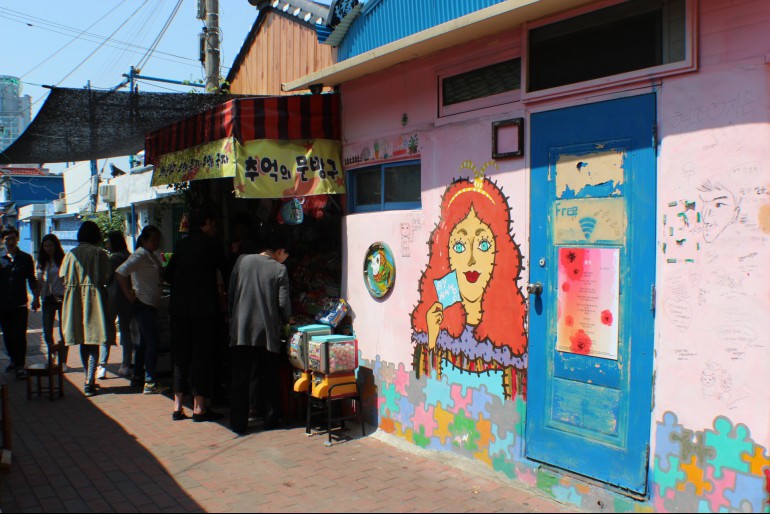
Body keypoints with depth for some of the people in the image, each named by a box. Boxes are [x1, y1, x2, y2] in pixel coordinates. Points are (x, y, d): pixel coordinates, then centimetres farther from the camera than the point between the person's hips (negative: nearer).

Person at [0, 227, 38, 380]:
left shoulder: (26, 258, 4)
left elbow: (32, 280, 7)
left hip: (20, 304, -2)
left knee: (20, 335, -5)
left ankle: (20, 366, -1)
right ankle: (14, 361, 26)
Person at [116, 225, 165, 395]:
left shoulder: (152, 256, 16)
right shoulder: (140, 255, -13)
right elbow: (120, 273, -22)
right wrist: (131, 296, -19)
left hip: (150, 305, 10)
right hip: (143, 304, -10)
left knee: (144, 342, 16)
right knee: (152, 343, -10)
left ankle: (137, 377, 27)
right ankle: (150, 383, -8)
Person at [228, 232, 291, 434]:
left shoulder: (242, 261, 3)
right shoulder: (279, 270, -5)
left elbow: (230, 294, 6)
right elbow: (283, 303, -6)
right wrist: (285, 320, 15)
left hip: (241, 330, 2)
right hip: (268, 332, -2)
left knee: (240, 378, 7)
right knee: (269, 379, 11)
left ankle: (238, 423, 8)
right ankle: (270, 419, 18)